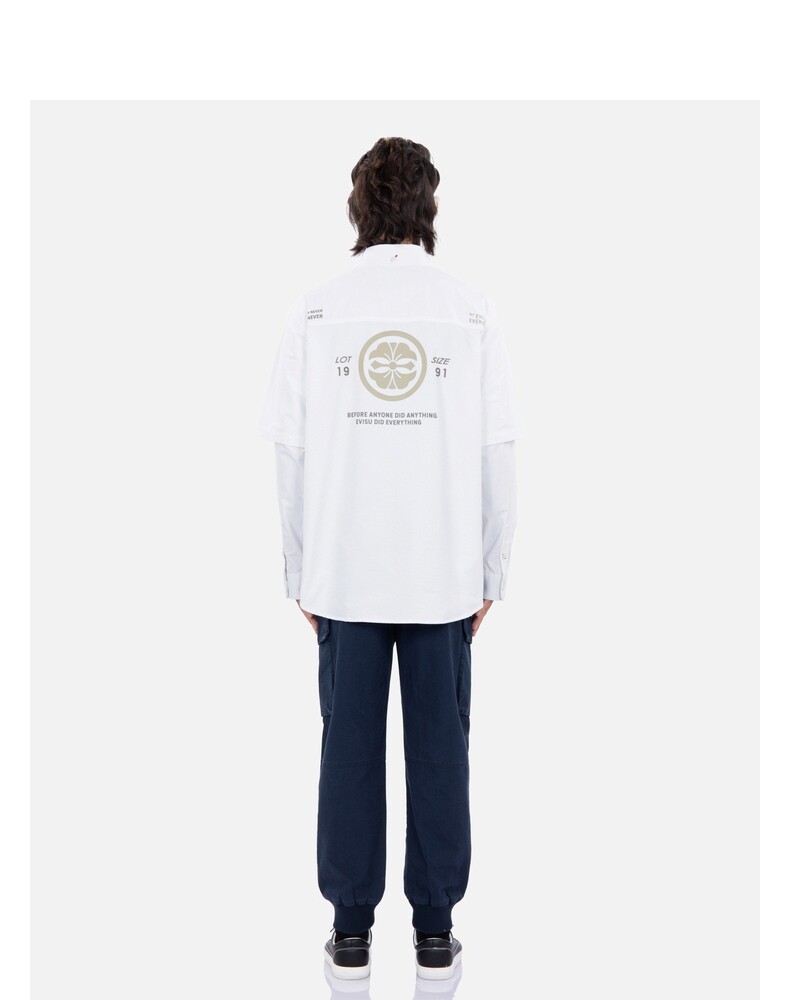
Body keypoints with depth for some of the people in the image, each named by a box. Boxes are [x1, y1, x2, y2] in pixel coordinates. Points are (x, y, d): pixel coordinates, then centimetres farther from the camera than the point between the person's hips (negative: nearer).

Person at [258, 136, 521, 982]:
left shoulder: (314, 312, -1)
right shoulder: (471, 312, -2)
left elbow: (291, 454, -2)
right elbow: (496, 455, -3)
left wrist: (301, 576, 7)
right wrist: (490, 574, 6)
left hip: (344, 571, 1)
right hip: (444, 572, 0)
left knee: (350, 746, 10)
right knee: (438, 746, 9)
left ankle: (351, 929, 19)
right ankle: (434, 928, 19)